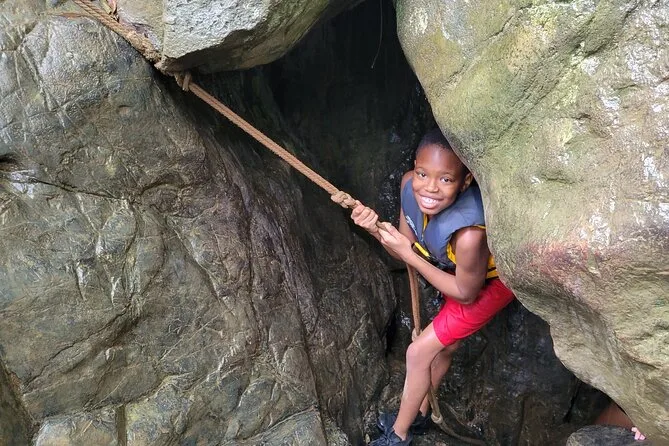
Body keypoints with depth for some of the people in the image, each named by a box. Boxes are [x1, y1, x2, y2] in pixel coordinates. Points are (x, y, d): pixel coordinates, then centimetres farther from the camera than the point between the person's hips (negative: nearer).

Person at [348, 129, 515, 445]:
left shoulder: (469, 234, -45)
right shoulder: (410, 185, -26)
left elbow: (466, 293, -25)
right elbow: (407, 248, -10)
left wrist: (407, 253, -29)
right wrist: (376, 229, -31)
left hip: (489, 285, -6)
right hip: (457, 272, 6)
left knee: (419, 353, 0)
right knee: (444, 346, 24)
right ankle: (419, 411, 49)